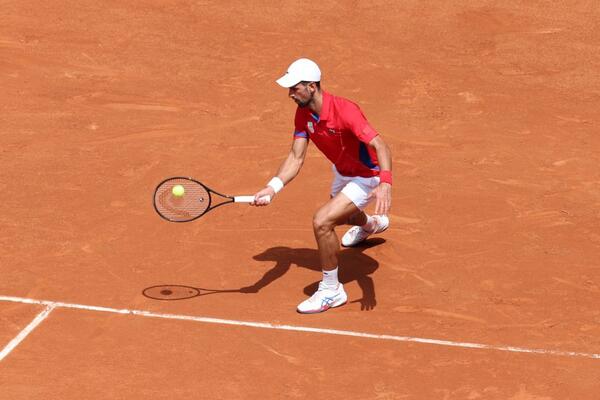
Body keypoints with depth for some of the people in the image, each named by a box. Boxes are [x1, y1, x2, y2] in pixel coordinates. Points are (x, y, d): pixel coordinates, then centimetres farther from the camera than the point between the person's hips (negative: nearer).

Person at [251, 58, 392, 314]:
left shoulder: (344, 111, -36)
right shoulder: (303, 114, -12)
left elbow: (379, 145, -44)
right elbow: (296, 158, -14)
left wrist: (385, 182, -61)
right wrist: (272, 188, -31)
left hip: (366, 177, -9)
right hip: (341, 172, 9)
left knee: (321, 221, -26)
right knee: (341, 216, 37)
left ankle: (331, 290, -7)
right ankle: (371, 224, 77)